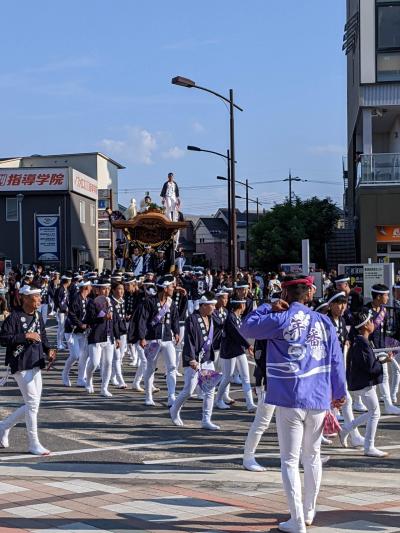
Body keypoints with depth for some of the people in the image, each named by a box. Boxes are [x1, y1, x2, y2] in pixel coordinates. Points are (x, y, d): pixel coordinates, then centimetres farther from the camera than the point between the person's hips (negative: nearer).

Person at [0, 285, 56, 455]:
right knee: (32, 403, -7)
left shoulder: (38, 316, 9)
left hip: (35, 365, 8)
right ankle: (34, 444, 3)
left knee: (33, 404, 12)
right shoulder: (14, 317, -14)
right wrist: (26, 336, -23)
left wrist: (48, 350, 0)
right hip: (21, 366, -8)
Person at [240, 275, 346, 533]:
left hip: (290, 400, -5)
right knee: (313, 456, 19)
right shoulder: (324, 322, 6)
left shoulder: (282, 320, -9)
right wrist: (339, 392, 18)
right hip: (319, 399, 5)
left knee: (290, 460, 1)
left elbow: (247, 328, -2)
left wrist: (268, 308, 7)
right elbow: (337, 359, 8)